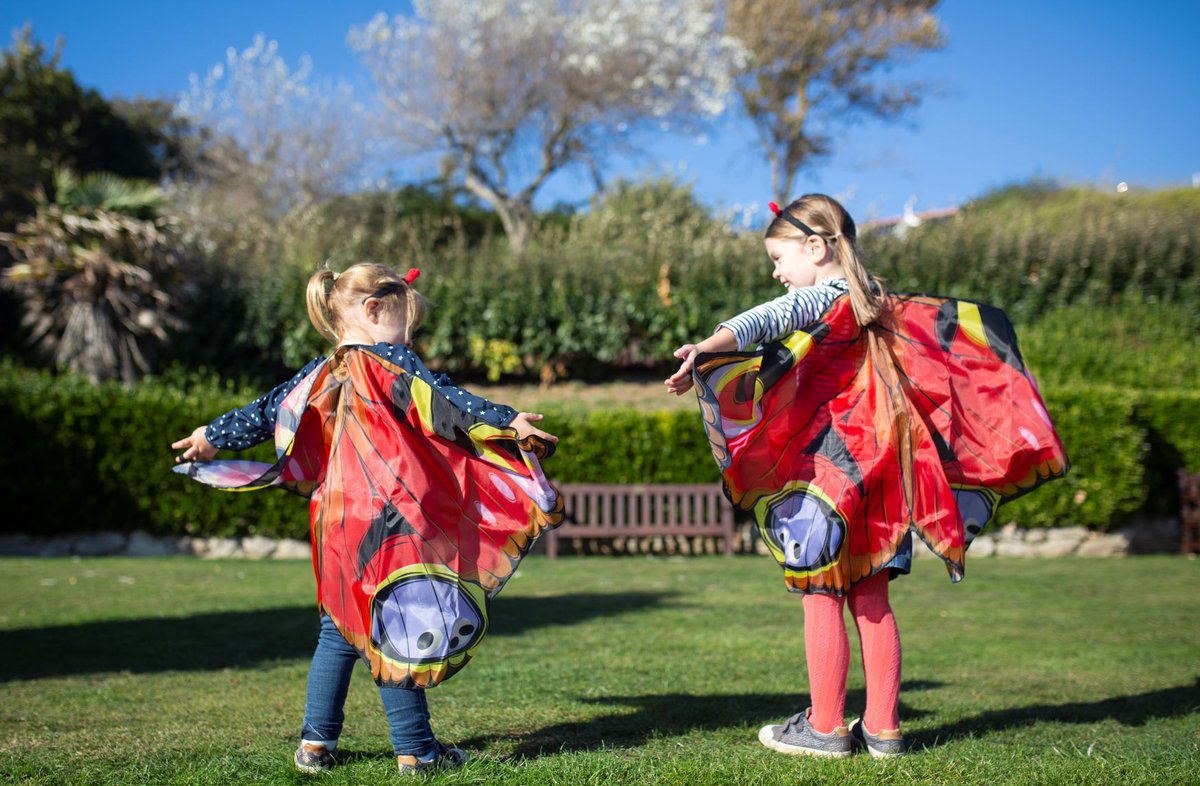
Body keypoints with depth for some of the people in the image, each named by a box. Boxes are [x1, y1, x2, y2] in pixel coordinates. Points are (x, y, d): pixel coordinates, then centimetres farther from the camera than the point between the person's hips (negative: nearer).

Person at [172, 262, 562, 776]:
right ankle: (414, 750, 3)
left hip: (334, 521, 6)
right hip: (389, 519, -6)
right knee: (396, 630, -2)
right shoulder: (390, 362, -6)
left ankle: (315, 742, 19)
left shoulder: (317, 377, 12)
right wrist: (509, 423, -21)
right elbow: (445, 404, -17)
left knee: (338, 631, 17)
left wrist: (212, 436, 37)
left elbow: (268, 412, 22)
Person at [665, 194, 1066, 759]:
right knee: (871, 597, 10)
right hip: (880, 471, 8)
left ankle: (825, 727, 7)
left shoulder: (819, 298, -9)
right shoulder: (882, 304, 14)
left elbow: (767, 320, -29)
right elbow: (962, 321, 26)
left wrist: (705, 350, -42)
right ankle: (882, 728, 13)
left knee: (820, 593, 1)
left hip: (826, 470, -8)